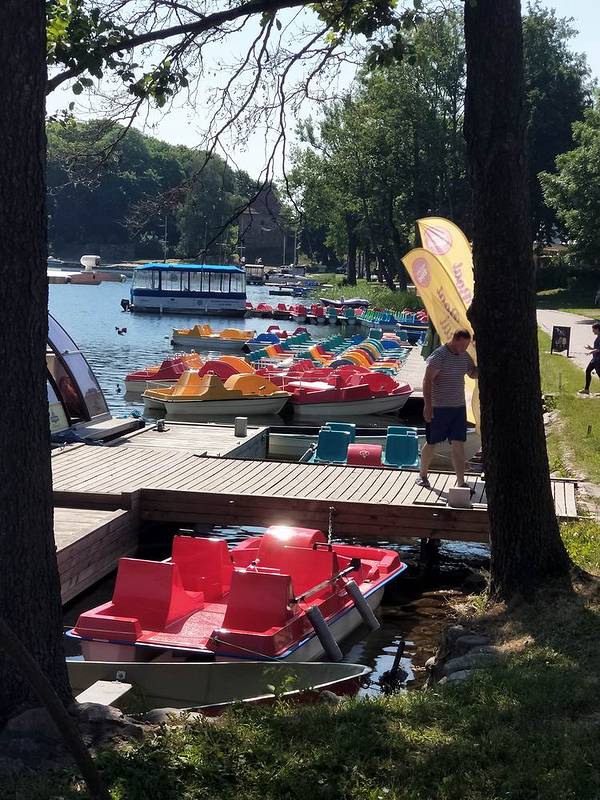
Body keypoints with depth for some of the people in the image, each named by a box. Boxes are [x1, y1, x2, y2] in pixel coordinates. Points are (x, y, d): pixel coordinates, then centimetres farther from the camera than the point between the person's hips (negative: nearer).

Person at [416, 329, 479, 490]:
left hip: (459, 406, 6)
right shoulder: (439, 355, -14)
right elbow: (427, 380, -17)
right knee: (432, 443, 6)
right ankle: (422, 475, 25)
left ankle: (461, 481, 3)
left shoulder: (465, 356, 8)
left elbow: (473, 373, 22)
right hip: (439, 407, -6)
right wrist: (428, 405, -23)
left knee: (458, 444, 2)